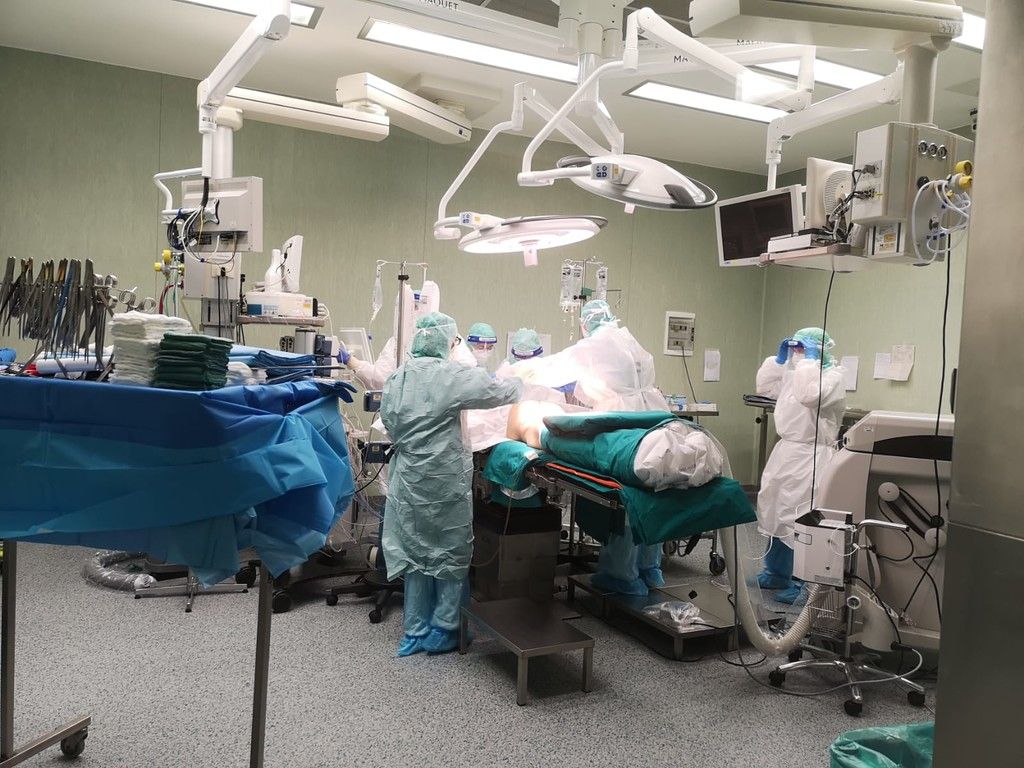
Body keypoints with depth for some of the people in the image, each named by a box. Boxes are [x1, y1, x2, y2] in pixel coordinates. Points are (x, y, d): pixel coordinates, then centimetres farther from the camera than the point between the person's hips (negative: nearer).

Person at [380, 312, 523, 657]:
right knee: (451, 553, 11)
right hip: (444, 480, -6)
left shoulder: (396, 378, 5)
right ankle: (442, 631, 19)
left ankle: (415, 632, 24)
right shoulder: (451, 376, -14)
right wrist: (519, 383, 14)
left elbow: (389, 421, 10)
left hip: (408, 478, 6)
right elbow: (498, 392, -7)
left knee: (416, 552, 15)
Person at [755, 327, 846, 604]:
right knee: (776, 512, 16)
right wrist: (779, 359, 11)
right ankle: (777, 572, 29)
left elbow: (810, 396, -30)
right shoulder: (794, 373, 15)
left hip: (810, 456, -9)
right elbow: (765, 388, 21)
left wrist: (810, 360, -21)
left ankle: (804, 583, 3)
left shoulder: (833, 377, -11)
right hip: (786, 450, 9)